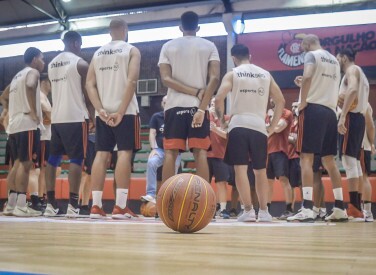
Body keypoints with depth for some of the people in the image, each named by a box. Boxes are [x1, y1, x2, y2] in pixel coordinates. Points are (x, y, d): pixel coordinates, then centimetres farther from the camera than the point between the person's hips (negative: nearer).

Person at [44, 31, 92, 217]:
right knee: (76, 159, -6)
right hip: (75, 117, -6)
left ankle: (51, 204, 8)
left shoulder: (51, 64, 17)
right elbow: (86, 92, -4)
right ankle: (73, 205, -10)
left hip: (56, 118, 7)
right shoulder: (81, 63, -5)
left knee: (53, 158, 8)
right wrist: (91, 114, 7)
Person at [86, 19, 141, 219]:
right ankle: (120, 206, -10)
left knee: (101, 154, 5)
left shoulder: (97, 53, 16)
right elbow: (131, 81, -13)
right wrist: (121, 111, -15)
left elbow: (90, 84, 5)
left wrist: (100, 110, -3)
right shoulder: (132, 50, 2)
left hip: (103, 112, 5)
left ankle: (95, 206, 2)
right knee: (124, 153, -4)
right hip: (125, 111, -4)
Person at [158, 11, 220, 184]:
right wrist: (202, 108, -12)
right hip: (197, 106, 0)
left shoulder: (168, 46, 10)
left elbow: (166, 78, -3)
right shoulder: (209, 46, 7)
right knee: (200, 153, -1)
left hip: (174, 106, 1)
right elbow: (214, 78, -7)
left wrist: (195, 92, -6)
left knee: (170, 153, 2)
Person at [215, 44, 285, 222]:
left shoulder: (232, 74, 6)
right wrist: (273, 126, 18)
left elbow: (219, 98, -8)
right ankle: (264, 211, 14)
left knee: (240, 168, -1)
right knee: (260, 170, 13)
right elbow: (281, 101, 14)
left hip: (239, 125, -3)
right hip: (259, 126, 3)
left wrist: (222, 120, 5)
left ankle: (248, 211, -7)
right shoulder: (266, 74, 16)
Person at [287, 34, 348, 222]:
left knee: (306, 157, -11)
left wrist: (303, 102, -15)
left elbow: (307, 77, -19)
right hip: (330, 111, 8)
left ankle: (307, 209, -20)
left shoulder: (312, 55, -1)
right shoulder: (334, 60, 23)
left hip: (313, 108, -8)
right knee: (329, 160, 12)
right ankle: (340, 208, 11)